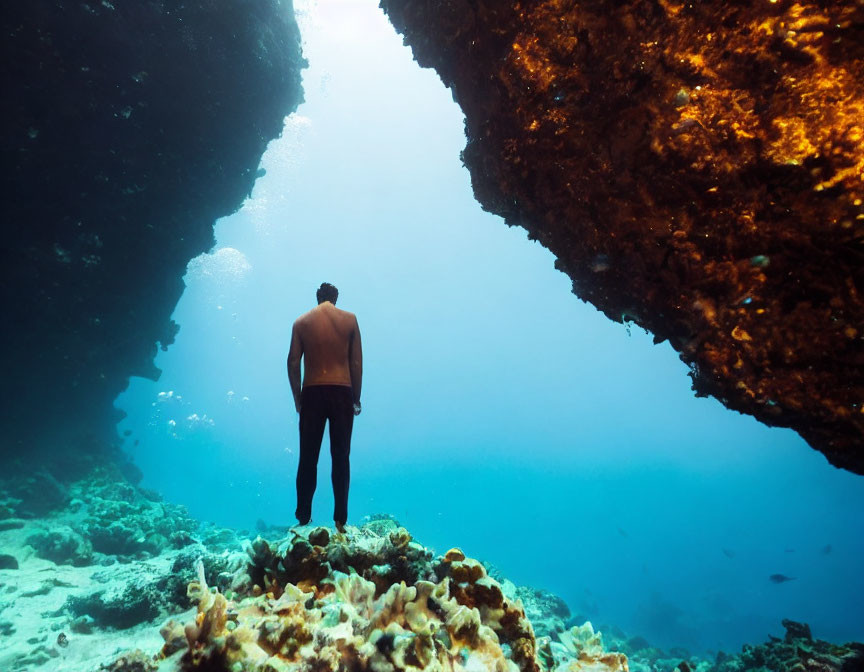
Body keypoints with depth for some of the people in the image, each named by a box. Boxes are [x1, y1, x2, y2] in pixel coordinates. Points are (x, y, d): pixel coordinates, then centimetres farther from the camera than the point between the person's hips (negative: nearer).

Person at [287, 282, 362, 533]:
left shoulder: (302, 321, 8)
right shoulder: (349, 319, 6)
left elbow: (293, 362, 3)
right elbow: (357, 362, 2)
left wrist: (297, 397, 10)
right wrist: (356, 397, 8)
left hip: (312, 392, 1)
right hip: (341, 392, -1)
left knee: (308, 458, 7)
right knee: (341, 457, 4)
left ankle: (303, 518, 9)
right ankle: (340, 520, 4)